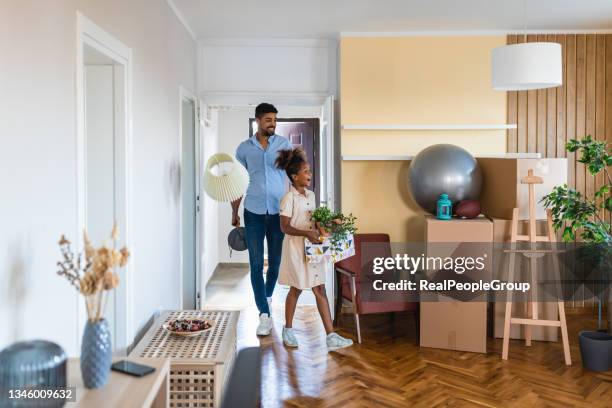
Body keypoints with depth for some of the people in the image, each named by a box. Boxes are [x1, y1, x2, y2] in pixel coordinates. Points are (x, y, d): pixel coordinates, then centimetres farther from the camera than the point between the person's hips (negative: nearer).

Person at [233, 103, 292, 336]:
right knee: (256, 265, -3)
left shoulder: (283, 144, 3)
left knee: (275, 262, 11)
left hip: (278, 212, 0)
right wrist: (234, 212, 9)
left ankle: (267, 296, 38)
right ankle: (265, 314, 3)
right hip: (254, 213, 0)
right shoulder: (244, 148, 3)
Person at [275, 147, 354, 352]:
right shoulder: (289, 198, -14)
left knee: (320, 290, 4)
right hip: (296, 248, -7)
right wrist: (307, 233, -27)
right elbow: (285, 227, -17)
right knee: (296, 289, 7)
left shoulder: (311, 195, 9)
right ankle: (288, 329, 28)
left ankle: (331, 336, 8)